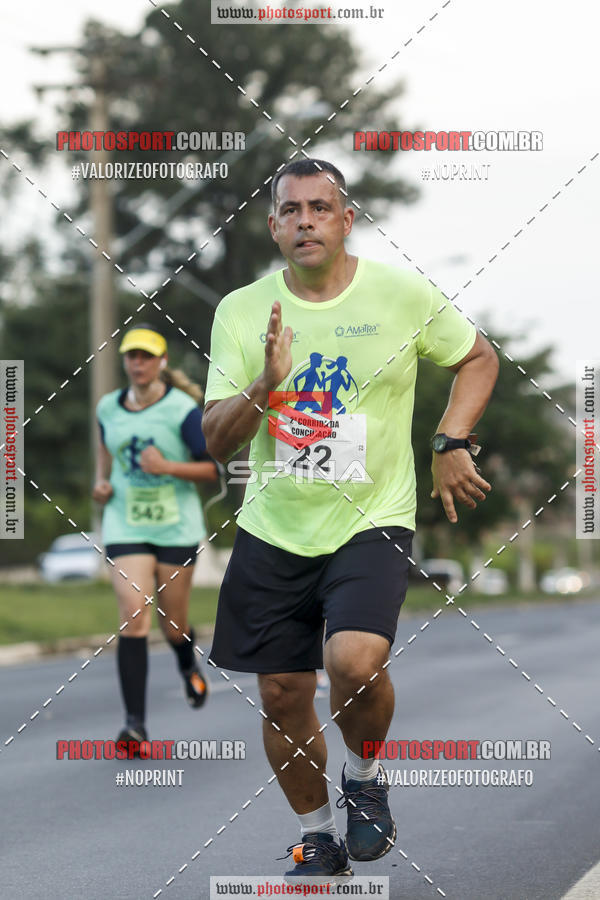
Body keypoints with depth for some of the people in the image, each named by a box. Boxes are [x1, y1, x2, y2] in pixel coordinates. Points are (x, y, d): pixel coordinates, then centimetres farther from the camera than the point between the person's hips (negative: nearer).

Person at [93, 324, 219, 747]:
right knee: (133, 615, -15)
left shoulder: (182, 409, -9)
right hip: (125, 526, 2)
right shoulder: (108, 407, 4)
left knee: (173, 623, 8)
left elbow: (214, 468, -8)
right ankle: (135, 722, -16)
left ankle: (188, 665, 47)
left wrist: (168, 467, -22)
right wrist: (102, 482, 8)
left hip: (177, 526, -2)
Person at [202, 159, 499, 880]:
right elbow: (216, 441, -3)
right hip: (273, 530, 3)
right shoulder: (240, 312, -1)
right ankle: (317, 840, 28)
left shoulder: (402, 295, -5)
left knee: (354, 661, -26)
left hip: (373, 523, -3)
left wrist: (449, 443, -2)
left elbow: (478, 359, 12)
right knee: (282, 696, 6)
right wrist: (265, 385, -21)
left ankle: (364, 776, 6)